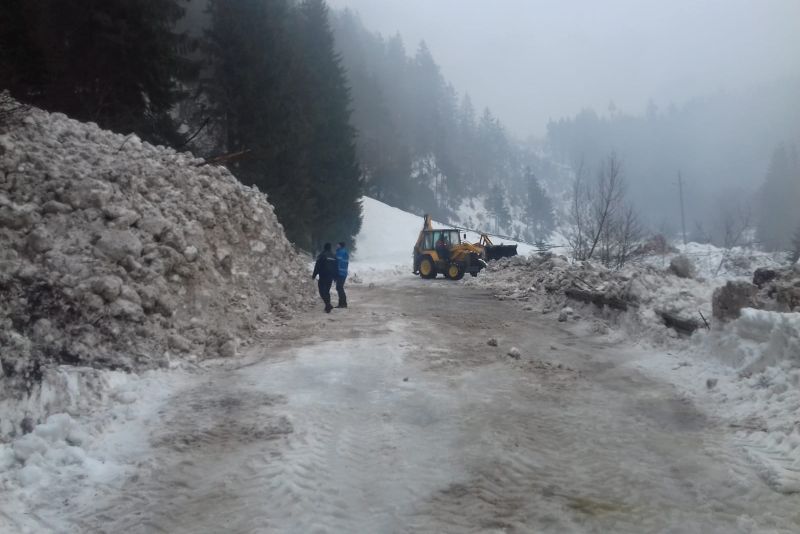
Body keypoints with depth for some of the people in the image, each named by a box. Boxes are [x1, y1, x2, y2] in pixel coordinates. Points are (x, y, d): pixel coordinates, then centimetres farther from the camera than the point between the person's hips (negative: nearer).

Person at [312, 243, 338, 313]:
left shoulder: (322, 255, -7)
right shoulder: (333, 256, 13)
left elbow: (317, 266, -11)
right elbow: (336, 268, 17)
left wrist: (314, 275, -5)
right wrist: (335, 277, 23)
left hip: (323, 276, -6)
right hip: (331, 277, 6)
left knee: (322, 290, -6)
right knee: (327, 291, 15)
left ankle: (328, 305, -23)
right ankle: (327, 306, 13)